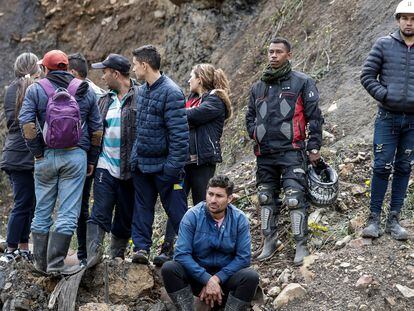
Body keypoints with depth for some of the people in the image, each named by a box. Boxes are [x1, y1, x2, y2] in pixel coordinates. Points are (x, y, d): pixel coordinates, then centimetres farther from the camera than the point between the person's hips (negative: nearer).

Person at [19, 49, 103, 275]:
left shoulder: (35, 90, 1)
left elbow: (26, 123, -10)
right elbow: (96, 128, 7)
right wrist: (92, 159, 14)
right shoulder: (85, 91, 7)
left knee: (42, 211, 11)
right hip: (75, 156, 0)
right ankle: (56, 263, -4)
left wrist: (37, 152, -1)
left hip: (46, 157, 0)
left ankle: (40, 262, 17)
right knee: (68, 212, 0)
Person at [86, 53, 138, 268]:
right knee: (99, 214, -8)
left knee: (125, 218, 8)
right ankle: (92, 256, -15)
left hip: (129, 170, -4)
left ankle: (117, 256, 20)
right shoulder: (105, 100, 12)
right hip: (105, 167, 4)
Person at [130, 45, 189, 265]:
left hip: (163, 166, -8)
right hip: (142, 164, 8)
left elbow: (179, 134, -20)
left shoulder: (171, 93, -17)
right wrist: (135, 157, 14)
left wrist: (173, 167, -22)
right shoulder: (141, 91, 10)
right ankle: (141, 247, 14)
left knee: (176, 210, -1)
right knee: (142, 207, 8)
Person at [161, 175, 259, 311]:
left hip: (226, 274, 0)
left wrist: (217, 279, -21)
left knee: (251, 276, -29)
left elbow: (243, 257, -10)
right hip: (197, 273, 0)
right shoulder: (192, 216, -13)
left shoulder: (240, 219, -9)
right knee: (169, 268, -28)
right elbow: (181, 254, -18)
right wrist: (207, 280, -26)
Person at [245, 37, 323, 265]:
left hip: (291, 152, -6)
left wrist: (314, 147, -6)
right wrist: (256, 135, 8)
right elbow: (250, 116, 26)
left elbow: (314, 116, -1)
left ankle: (301, 246, -5)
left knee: (295, 199, -11)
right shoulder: (258, 87, 17)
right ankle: (270, 241, 21)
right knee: (266, 199, 10)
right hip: (264, 154, 6)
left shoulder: (302, 82, 1)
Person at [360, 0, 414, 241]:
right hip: (388, 118, -2)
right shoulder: (384, 45, 0)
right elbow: (367, 76, 1)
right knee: (382, 167, -2)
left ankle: (394, 219, 15)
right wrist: (384, 95, -11)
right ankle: (374, 218, 6)